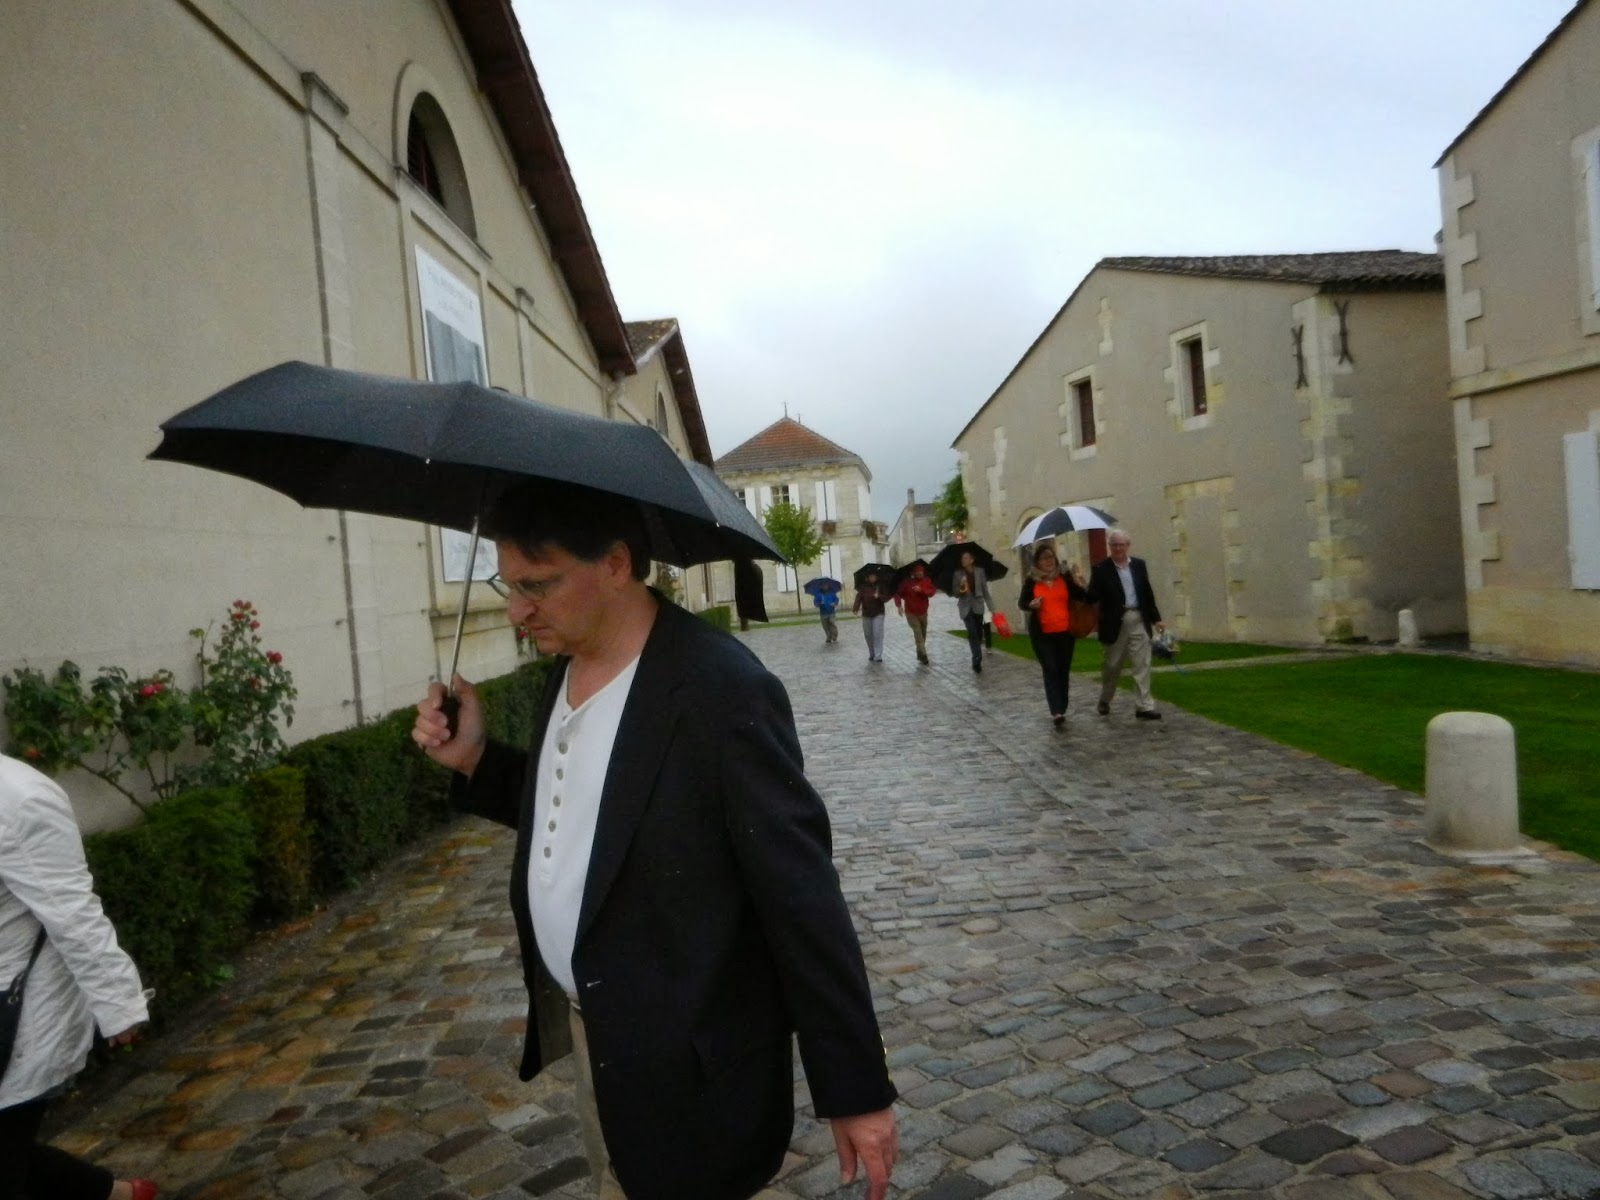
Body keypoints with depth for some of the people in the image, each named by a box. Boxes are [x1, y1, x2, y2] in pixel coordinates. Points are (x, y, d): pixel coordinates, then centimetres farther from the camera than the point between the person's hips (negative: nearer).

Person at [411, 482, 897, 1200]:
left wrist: (857, 1088, -16)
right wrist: (474, 762, -2)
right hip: (586, 1028, 8)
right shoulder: (568, 666, 1)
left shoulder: (721, 691, -24)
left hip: (678, 1062, -8)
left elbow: (802, 895, -21)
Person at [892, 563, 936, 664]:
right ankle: (923, 655, -16)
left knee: (923, 634, 14)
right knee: (918, 633, -14)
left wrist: (921, 590, -31)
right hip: (911, 613, -4)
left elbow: (932, 592, -14)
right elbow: (898, 593, -7)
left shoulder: (927, 581, -3)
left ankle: (920, 654, 29)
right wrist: (899, 605, -20)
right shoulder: (907, 582, -12)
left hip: (923, 612, 4)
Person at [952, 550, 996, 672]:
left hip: (978, 606, 2)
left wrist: (991, 607, -1)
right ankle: (977, 659, -18)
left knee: (978, 633, 9)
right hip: (966, 607, -2)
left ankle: (976, 659, 25)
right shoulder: (958, 574, -2)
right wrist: (961, 588, -23)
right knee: (972, 633, -15)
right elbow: (956, 594, 0)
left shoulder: (980, 571, 0)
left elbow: (985, 590, 2)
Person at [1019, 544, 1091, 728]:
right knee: (1050, 671, -10)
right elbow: (1022, 604, 3)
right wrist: (1032, 605, -17)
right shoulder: (1031, 581, -1)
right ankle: (1057, 713, -16)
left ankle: (1061, 711, 21)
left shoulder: (1065, 578, 3)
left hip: (1065, 632, 3)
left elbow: (1083, 597, -1)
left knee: (1063, 671, 9)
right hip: (1042, 634, -3)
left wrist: (1079, 584, -19)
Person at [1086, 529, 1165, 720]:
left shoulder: (1139, 565, 9)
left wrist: (1156, 618, 10)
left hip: (1139, 620, 3)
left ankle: (1144, 707, 0)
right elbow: (1093, 597, -9)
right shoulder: (1101, 568, -3)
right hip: (1115, 623, -3)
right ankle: (1104, 700, 30)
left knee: (1142, 664, -2)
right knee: (1112, 665, 9)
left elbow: (1147, 593, 13)